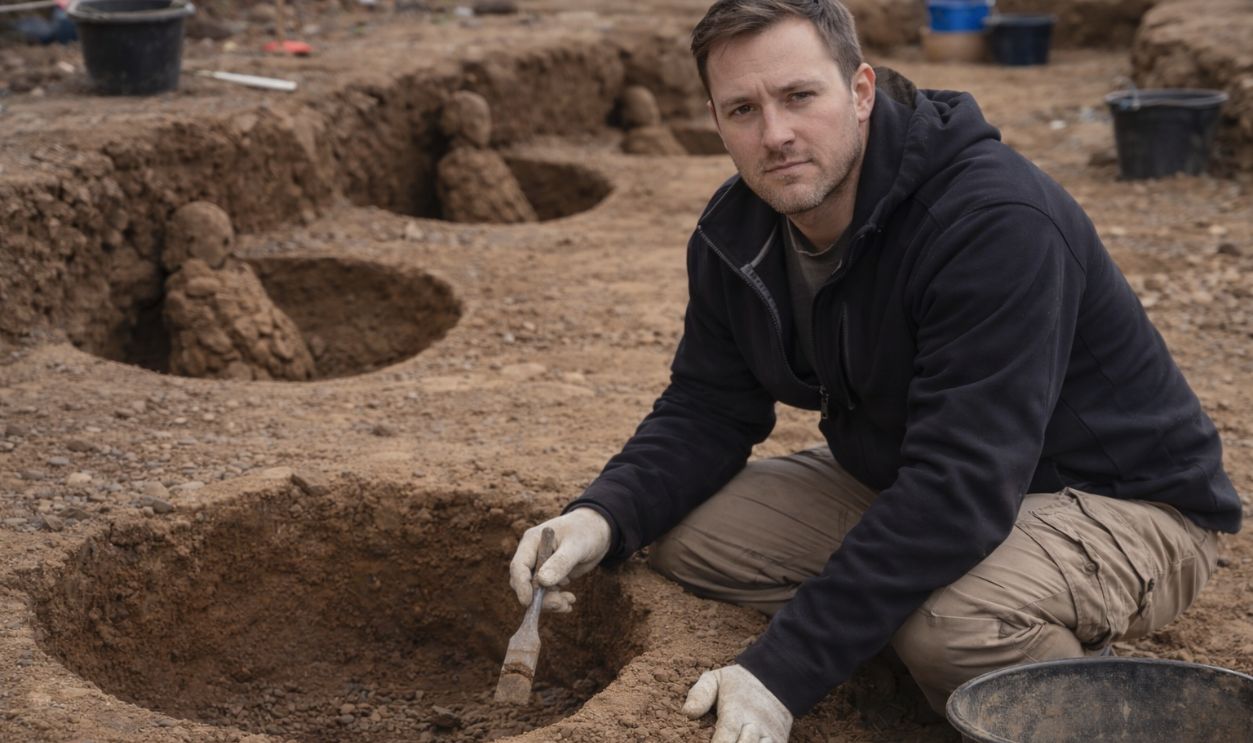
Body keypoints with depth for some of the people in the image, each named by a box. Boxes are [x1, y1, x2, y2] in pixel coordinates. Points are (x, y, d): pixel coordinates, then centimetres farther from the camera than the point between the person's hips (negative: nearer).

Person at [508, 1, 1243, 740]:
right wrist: (603, 516, -21)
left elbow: (961, 491, -36)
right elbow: (705, 412, 1)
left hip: (1117, 498, -7)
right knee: (685, 534, -6)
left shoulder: (997, 220, -32)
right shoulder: (736, 233, -6)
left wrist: (783, 674, -38)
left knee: (953, 622, -38)